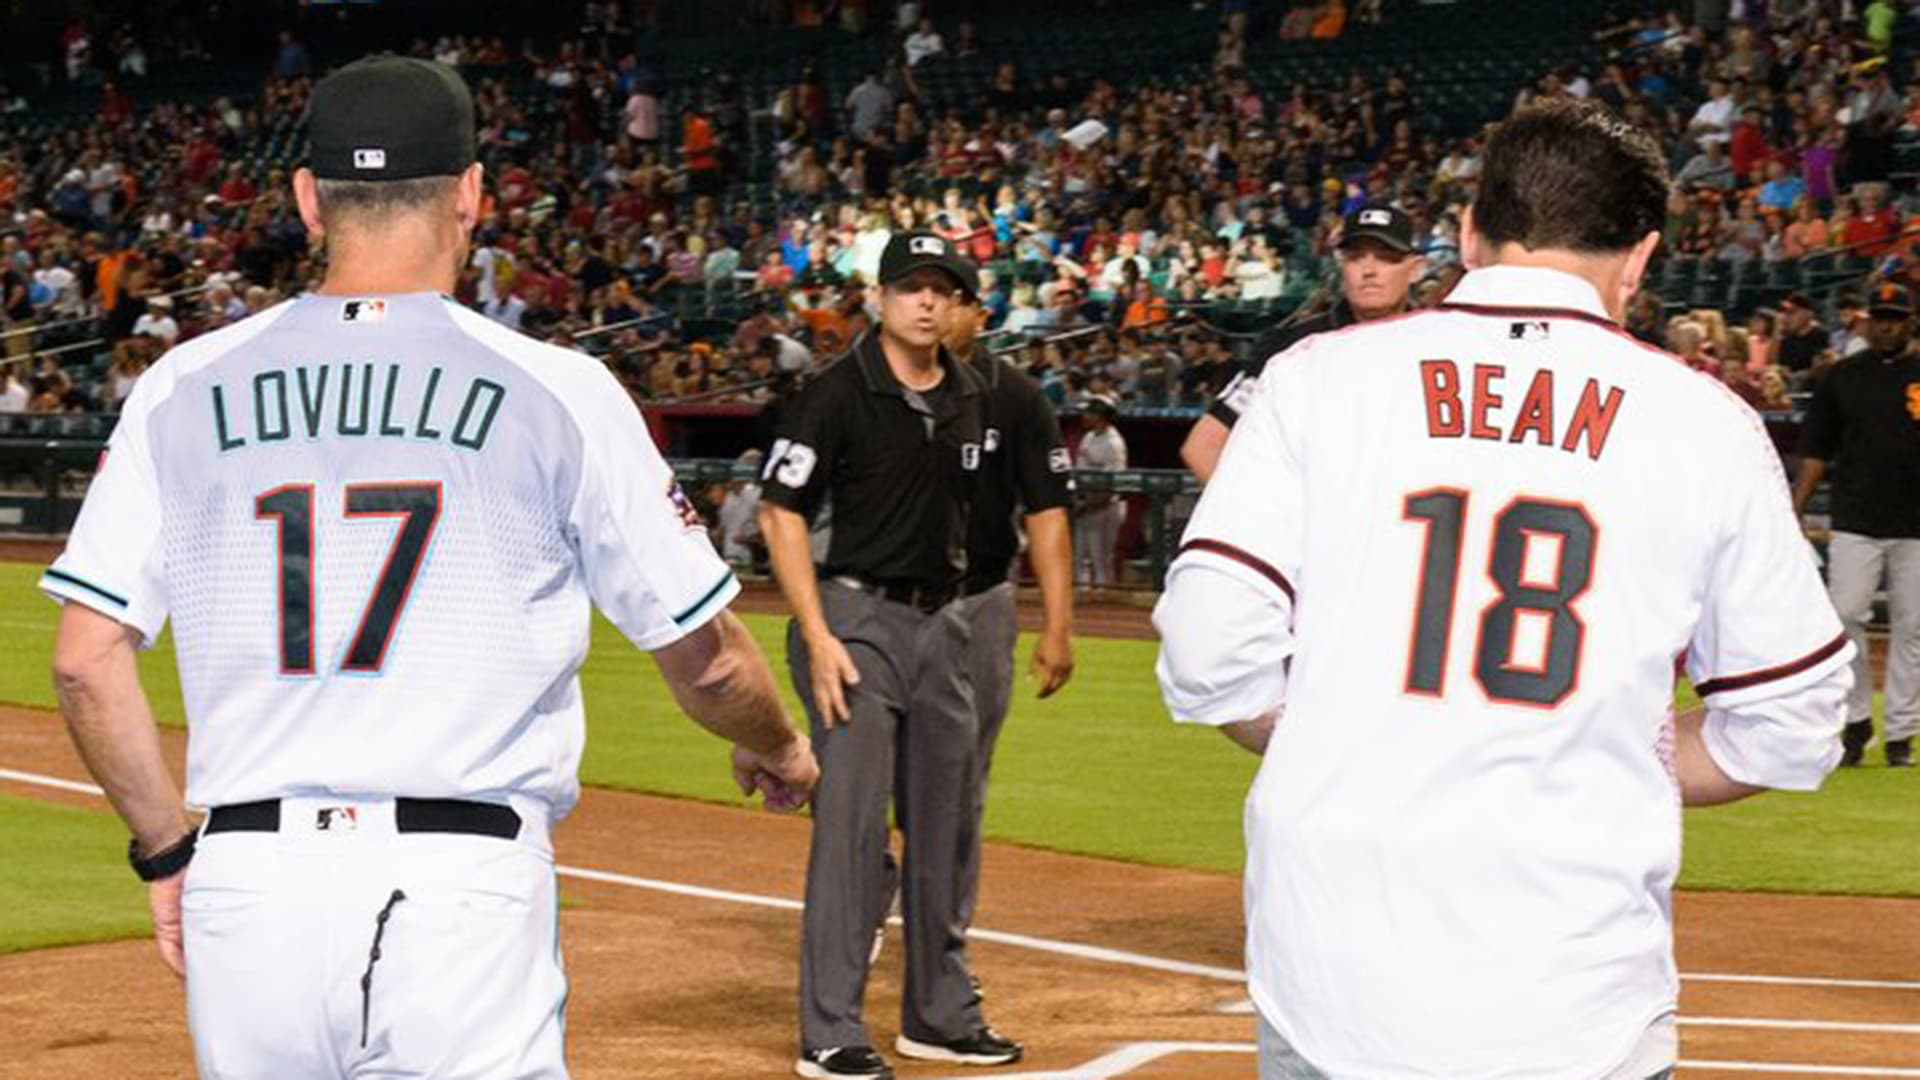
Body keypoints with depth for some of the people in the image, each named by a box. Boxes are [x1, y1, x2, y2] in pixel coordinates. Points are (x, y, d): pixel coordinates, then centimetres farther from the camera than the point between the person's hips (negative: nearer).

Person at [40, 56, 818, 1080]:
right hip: (462, 898, -3)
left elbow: (87, 660, 3)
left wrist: (169, 852, 16)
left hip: (247, 884, 3)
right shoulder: (558, 391, 0)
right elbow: (705, 659, 5)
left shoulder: (183, 387, 7)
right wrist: (778, 752, 27)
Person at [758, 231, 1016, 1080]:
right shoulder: (837, 393, -10)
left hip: (945, 624, 7)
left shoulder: (970, 397, 10)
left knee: (944, 826, 12)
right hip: (858, 618, -7)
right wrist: (819, 638, -17)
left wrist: (958, 614, 13)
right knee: (851, 826, -9)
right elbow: (780, 513, -11)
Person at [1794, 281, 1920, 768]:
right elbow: (1816, 450, 9)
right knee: (1845, 616, -10)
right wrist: (1795, 510, 0)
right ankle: (1856, 719, 6)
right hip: (1855, 523, 0)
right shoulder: (1841, 377, 8)